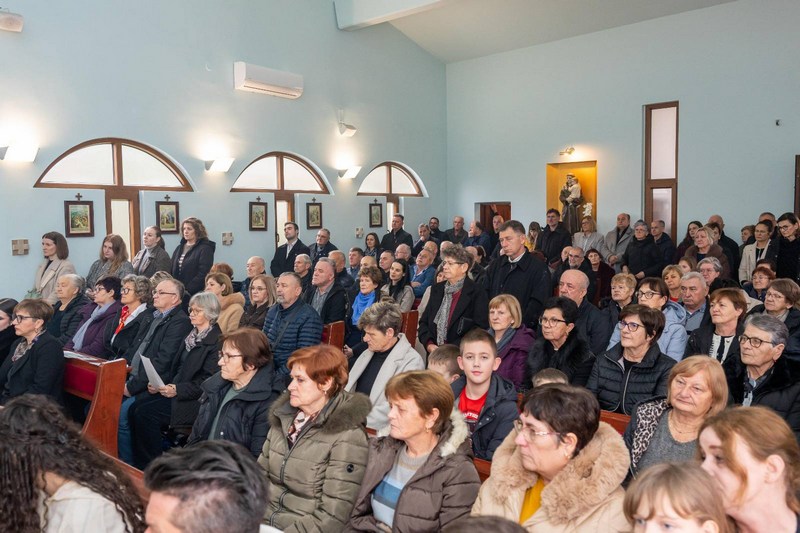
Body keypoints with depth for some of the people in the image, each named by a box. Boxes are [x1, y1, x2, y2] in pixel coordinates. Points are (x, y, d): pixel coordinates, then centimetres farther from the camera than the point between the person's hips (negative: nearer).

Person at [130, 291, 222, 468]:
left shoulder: (217, 341, -12)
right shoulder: (192, 336, 17)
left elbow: (207, 382, -17)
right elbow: (177, 368, 17)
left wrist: (178, 390, -23)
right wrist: (160, 385, 1)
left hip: (197, 401, -8)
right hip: (175, 390, 9)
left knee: (146, 412, -20)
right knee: (136, 408, -10)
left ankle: (150, 466, -5)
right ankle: (138, 464, -1)